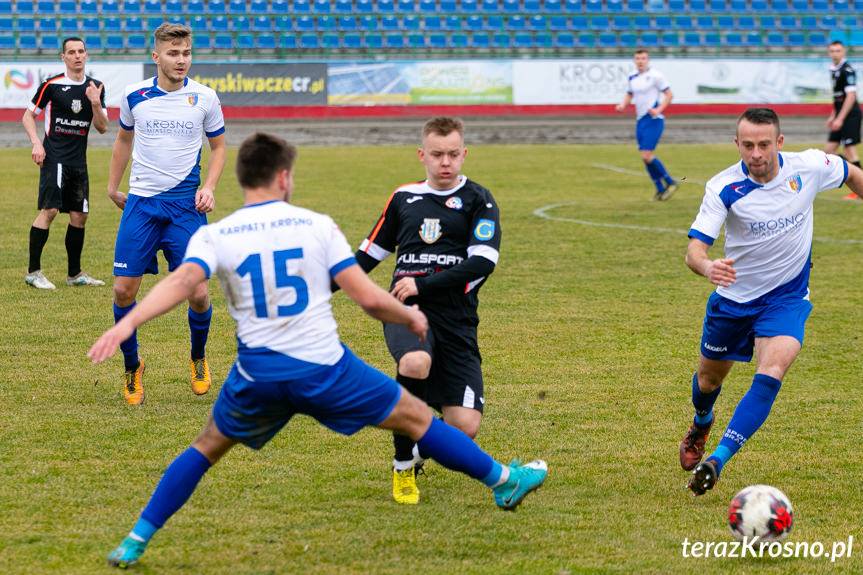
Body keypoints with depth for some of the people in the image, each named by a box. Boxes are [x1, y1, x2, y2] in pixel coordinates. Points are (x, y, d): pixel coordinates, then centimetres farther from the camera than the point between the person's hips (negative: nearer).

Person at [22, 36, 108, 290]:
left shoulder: (95, 87, 9)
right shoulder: (52, 85, -4)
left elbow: (102, 127, 7)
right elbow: (28, 116, 4)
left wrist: (95, 103, -10)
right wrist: (36, 143, -10)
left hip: (78, 161, 5)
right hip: (54, 157, -5)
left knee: (79, 216, 6)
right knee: (49, 210, -16)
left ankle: (75, 274, 18)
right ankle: (33, 272, -10)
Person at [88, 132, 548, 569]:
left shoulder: (213, 236, -2)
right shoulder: (317, 226, -3)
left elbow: (182, 282, -23)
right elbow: (368, 298, -6)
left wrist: (126, 323, -32)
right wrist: (411, 318, 12)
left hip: (258, 377, 1)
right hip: (325, 369, -1)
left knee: (207, 447, 24)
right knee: (416, 418, 16)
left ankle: (136, 542, 19)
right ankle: (505, 482, 28)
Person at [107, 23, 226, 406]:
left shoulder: (204, 98, -2)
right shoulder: (134, 96, 1)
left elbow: (218, 146, 11)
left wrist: (209, 188, -4)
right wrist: (112, 187, 22)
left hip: (185, 205, -1)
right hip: (140, 203, 1)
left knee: (197, 293, -6)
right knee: (124, 290, -6)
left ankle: (198, 358, 24)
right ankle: (132, 367, 16)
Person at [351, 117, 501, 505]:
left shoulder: (478, 200, 6)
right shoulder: (404, 197, 16)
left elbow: (483, 261, -8)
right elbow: (372, 252, 27)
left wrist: (424, 285, -15)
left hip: (455, 315, -1)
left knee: (464, 426, -12)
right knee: (416, 363, -37)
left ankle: (421, 446, 27)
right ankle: (403, 467, -13)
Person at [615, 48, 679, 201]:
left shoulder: (655, 75, -9)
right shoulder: (632, 78, 10)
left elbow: (669, 94, -6)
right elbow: (629, 95, 22)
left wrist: (659, 109, -20)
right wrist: (623, 105, 1)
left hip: (653, 120, -7)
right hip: (640, 120, 7)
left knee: (647, 155, -15)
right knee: (645, 157, 6)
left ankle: (670, 183, 0)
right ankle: (660, 189, 16)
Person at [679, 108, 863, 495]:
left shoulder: (809, 167, -16)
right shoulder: (723, 187, -21)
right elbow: (695, 248, -28)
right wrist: (707, 267, -50)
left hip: (787, 297, -1)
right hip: (734, 297, 1)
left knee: (771, 373, -26)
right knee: (709, 379, 19)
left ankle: (718, 459, -27)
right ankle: (701, 424, 55)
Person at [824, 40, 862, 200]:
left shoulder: (847, 70, -14)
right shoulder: (834, 70, 13)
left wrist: (840, 118, -22)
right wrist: (833, 116, 23)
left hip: (850, 115, -9)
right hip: (840, 115, 9)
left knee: (850, 150, -8)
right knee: (829, 150, 7)